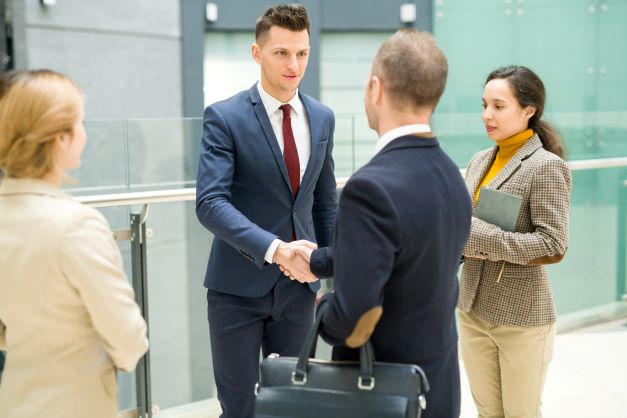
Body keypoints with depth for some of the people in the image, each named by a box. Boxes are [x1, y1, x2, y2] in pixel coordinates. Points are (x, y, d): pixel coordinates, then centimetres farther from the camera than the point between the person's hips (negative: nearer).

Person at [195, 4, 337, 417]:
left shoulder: (322, 118, 6)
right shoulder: (225, 117, -11)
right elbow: (210, 202, -21)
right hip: (239, 286, -4)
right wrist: (275, 249, -33)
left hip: (299, 285, 5)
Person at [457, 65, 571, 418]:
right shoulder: (481, 160, 6)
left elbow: (553, 246, -20)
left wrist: (479, 237, -22)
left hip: (522, 316, -6)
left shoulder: (546, 166, -14)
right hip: (473, 309, 6)